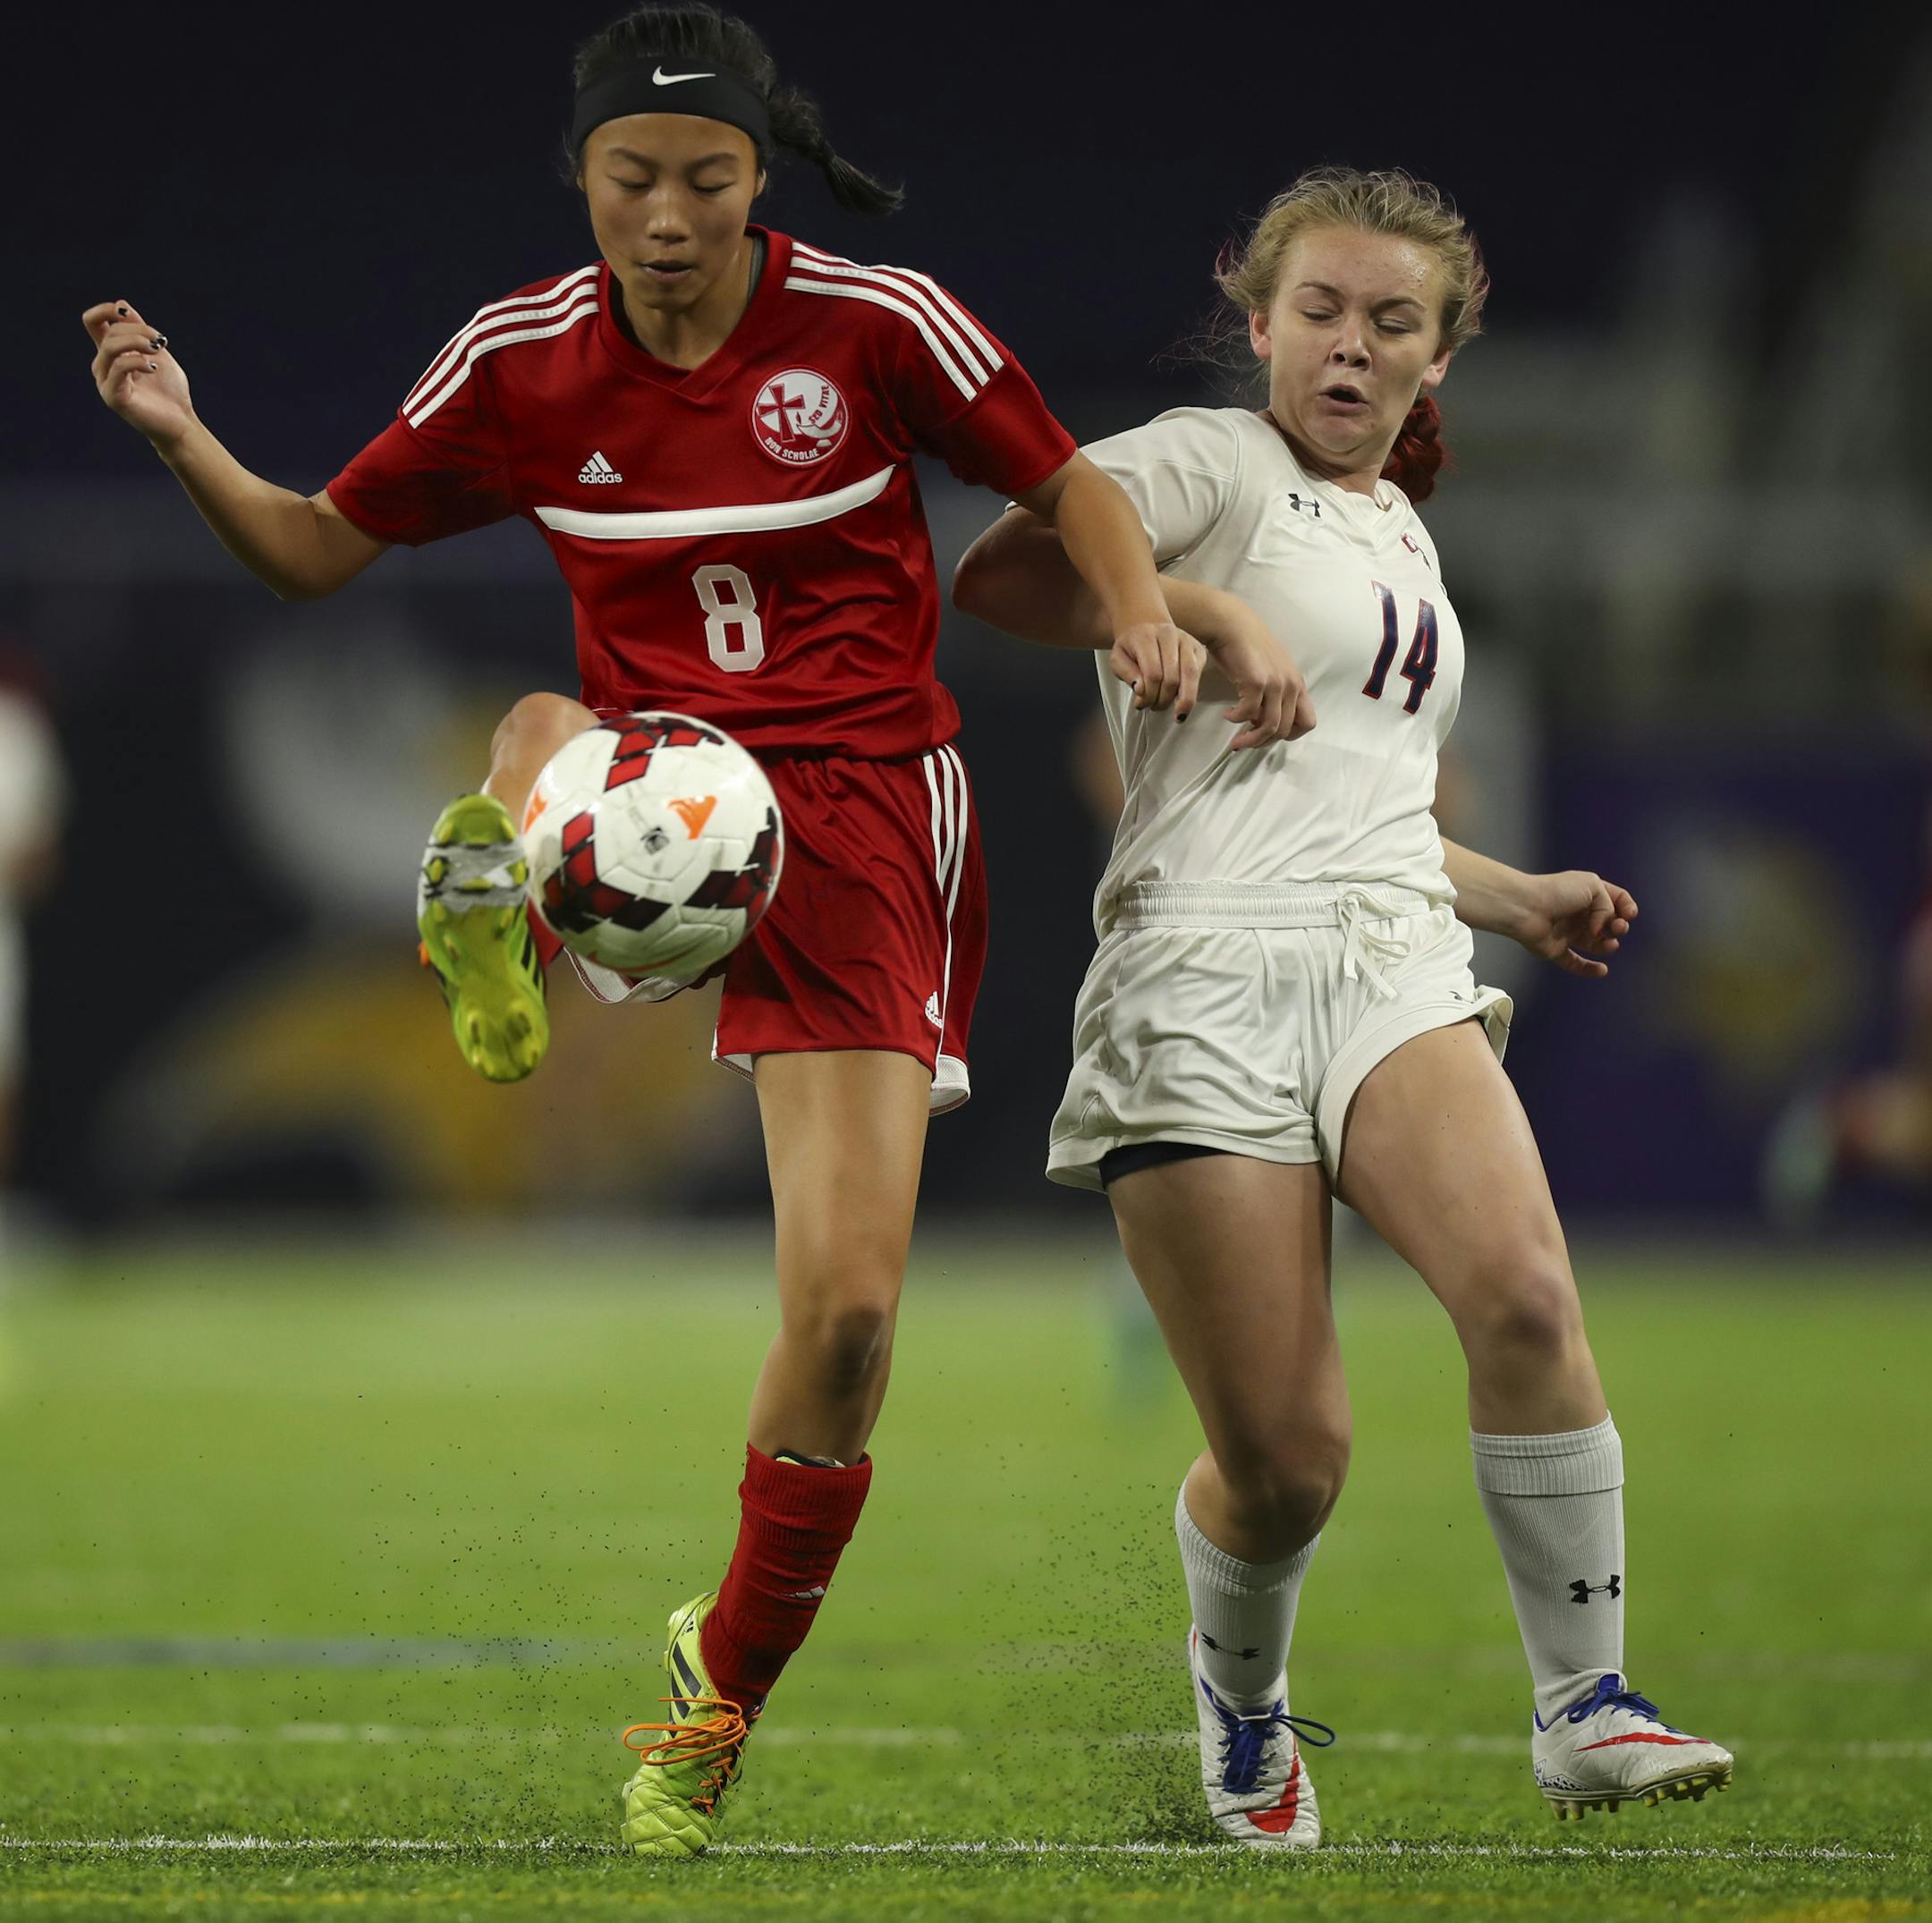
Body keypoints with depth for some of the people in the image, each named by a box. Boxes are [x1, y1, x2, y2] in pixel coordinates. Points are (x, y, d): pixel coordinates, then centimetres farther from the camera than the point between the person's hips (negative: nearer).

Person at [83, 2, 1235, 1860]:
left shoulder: (878, 325, -6)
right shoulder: (521, 362, 0)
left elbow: (1069, 485, 6)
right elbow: (317, 549, 9)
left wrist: (1141, 615, -14)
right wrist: (183, 443, -10)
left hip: (863, 807, -2)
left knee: (849, 1305, -6)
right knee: (536, 742, -38)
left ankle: (727, 1679, 14)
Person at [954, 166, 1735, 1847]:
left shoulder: (1402, 539, 25)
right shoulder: (1214, 463, 3)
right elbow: (996, 572, -14)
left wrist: (1518, 900, 30)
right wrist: (1202, 610, -20)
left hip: (1393, 965, 5)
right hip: (1205, 977, -5)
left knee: (1526, 1294, -24)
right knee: (1285, 1461, -9)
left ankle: (1585, 1714, -18)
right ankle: (1245, 1724, 22)